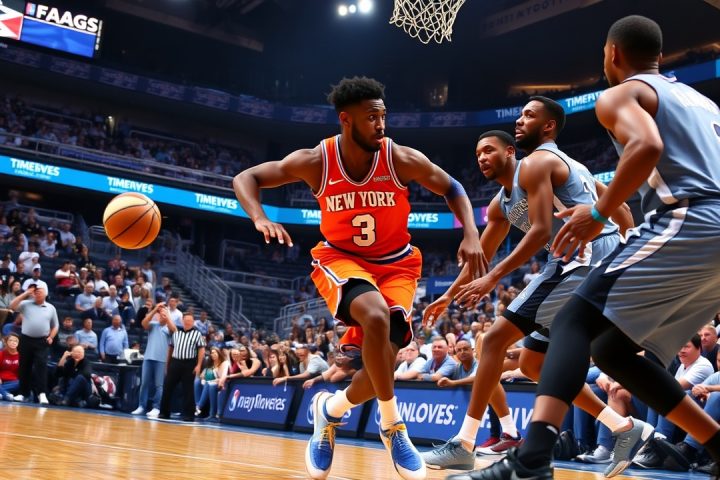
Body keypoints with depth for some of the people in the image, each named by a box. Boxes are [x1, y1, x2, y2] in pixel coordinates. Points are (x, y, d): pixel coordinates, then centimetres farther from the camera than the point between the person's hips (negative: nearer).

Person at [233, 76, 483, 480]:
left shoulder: (403, 159, -17)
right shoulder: (315, 161, -17)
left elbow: (452, 189, -2)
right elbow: (246, 178, -9)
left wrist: (471, 234, -19)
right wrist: (260, 219, -29)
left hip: (396, 263, 2)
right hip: (341, 258, -2)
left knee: (383, 362, -13)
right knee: (376, 315, -35)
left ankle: (332, 409, 21)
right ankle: (393, 425, -17)